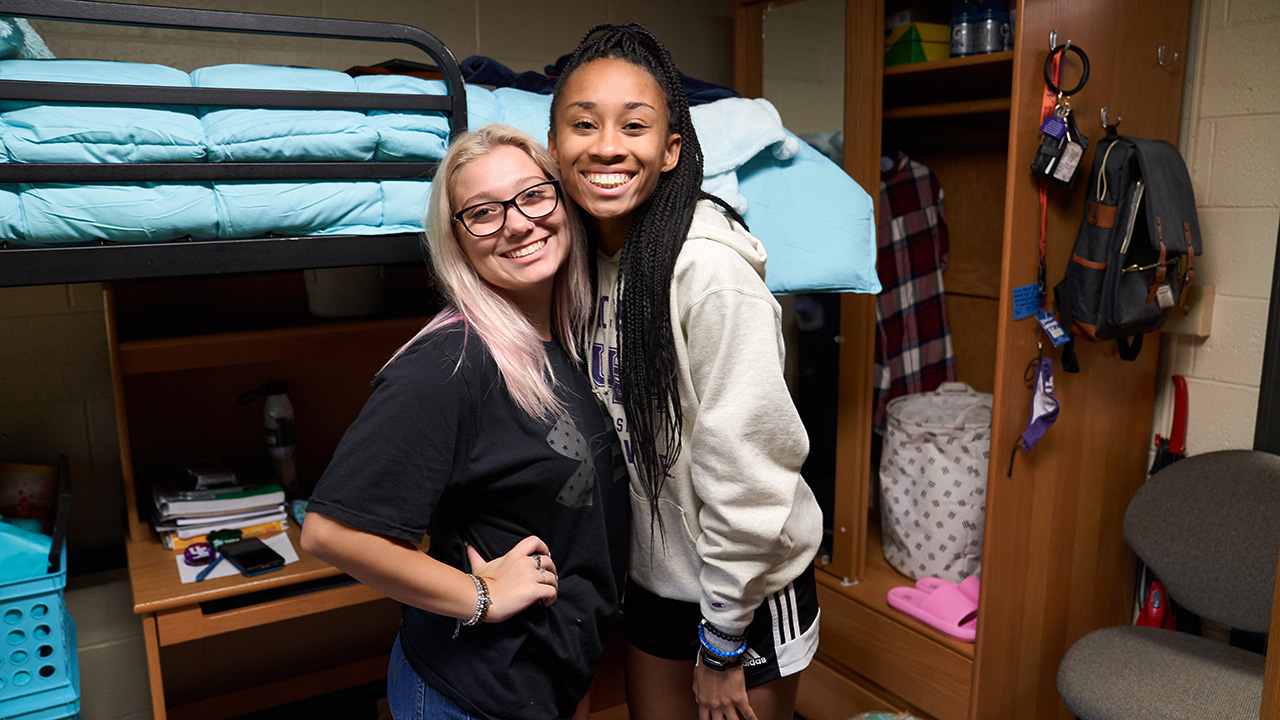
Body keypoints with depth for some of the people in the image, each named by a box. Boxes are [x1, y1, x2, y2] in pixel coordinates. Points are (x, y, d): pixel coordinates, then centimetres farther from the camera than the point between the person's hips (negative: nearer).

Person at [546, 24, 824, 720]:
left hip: (745, 588, -6)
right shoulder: (584, 252, -3)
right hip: (650, 577, 7)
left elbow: (747, 472, -23)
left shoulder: (710, 268, -26)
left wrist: (721, 647, -15)